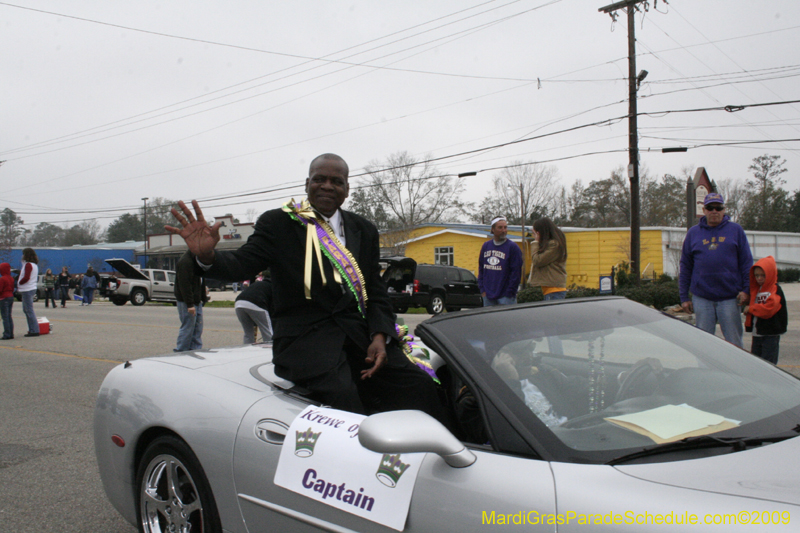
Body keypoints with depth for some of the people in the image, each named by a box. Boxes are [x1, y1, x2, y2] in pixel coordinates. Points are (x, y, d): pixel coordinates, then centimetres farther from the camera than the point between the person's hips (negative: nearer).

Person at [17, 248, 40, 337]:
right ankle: (32, 329, 18)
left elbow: (26, 278, -24)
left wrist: (18, 283, -8)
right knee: (26, 310, 16)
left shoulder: (28, 265, -15)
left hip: (27, 290, -10)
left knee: (29, 310, -7)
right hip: (31, 288, 10)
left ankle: (34, 331, -6)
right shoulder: (34, 265, 15)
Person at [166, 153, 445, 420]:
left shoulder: (364, 230, 19)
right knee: (343, 395, -33)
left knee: (419, 386, -18)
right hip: (304, 334, -4)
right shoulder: (277, 223, 7)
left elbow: (376, 290, 16)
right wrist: (207, 255, -28)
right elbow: (242, 264, -5)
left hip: (359, 331, 4)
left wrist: (379, 336, -2)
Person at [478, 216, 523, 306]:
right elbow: (481, 269, 14)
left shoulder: (513, 247, -4)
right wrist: (482, 288, 6)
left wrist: (509, 293, -11)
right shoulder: (486, 246, 11)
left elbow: (516, 272, -7)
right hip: (488, 295, 5)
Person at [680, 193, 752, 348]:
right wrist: (684, 297, 6)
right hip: (701, 298, 2)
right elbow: (685, 266, 10)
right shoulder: (693, 233, 9)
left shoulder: (736, 230, 6)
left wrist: (746, 289, -6)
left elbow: (746, 262, 4)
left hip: (730, 297, -1)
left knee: (734, 342, 3)